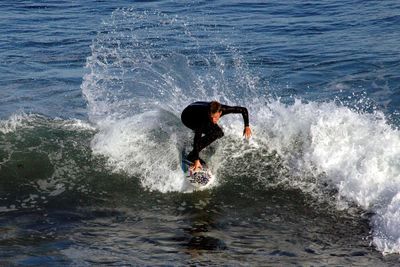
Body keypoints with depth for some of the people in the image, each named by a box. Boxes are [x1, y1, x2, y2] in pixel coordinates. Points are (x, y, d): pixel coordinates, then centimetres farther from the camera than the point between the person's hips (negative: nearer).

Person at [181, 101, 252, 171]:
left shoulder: (223, 109, -31)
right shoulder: (203, 118, -43)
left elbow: (243, 110, -19)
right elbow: (197, 138, -42)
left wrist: (247, 126, -30)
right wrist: (196, 160, -46)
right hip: (187, 117, -7)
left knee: (219, 133, -3)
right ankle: (192, 157, -21)